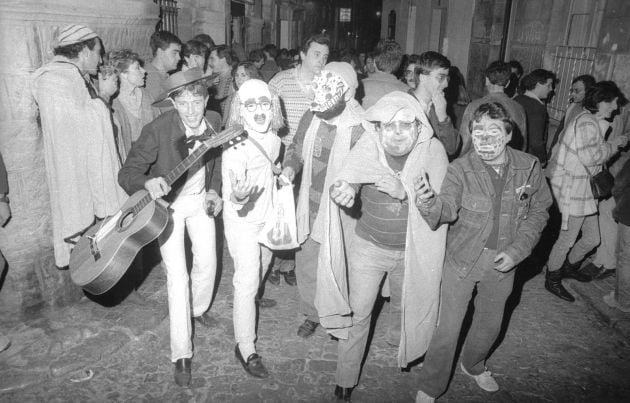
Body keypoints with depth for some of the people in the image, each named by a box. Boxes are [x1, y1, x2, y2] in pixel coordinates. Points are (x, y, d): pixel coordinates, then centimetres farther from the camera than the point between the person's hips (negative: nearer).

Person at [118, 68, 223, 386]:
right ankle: (181, 356, 5)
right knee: (178, 276, -8)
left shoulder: (213, 127, -9)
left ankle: (197, 309, 44)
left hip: (200, 201, 5)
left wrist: (213, 191, -3)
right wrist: (147, 183, -43)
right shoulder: (158, 129, -25)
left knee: (207, 263, 11)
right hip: (167, 204, -5)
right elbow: (127, 172, -23)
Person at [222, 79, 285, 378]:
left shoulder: (273, 138, -4)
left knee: (262, 267, 28)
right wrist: (237, 197, -51)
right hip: (243, 222, -7)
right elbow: (231, 195, -33)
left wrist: (278, 174, 1)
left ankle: (252, 298, 58)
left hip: (267, 216, 7)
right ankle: (246, 349, 12)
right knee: (247, 283, -2)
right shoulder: (236, 146, -26)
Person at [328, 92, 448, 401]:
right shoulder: (367, 147, -18)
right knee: (358, 313, 7)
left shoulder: (433, 150, -18)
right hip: (368, 247, -1)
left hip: (412, 252, 1)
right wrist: (342, 192, -48)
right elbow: (343, 184, -23)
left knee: (407, 307, 24)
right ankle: (346, 378, 29)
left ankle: (407, 352, 56)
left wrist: (405, 193, -37)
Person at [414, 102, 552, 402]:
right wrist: (427, 202, -54)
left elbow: (538, 211, 0)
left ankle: (473, 366, 53)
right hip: (463, 257, -3)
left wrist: (517, 251, -10)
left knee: (490, 324, 22)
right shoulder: (460, 169, -17)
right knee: (448, 328, 5)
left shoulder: (529, 167, -9)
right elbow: (448, 208, -30)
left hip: (503, 261, 3)